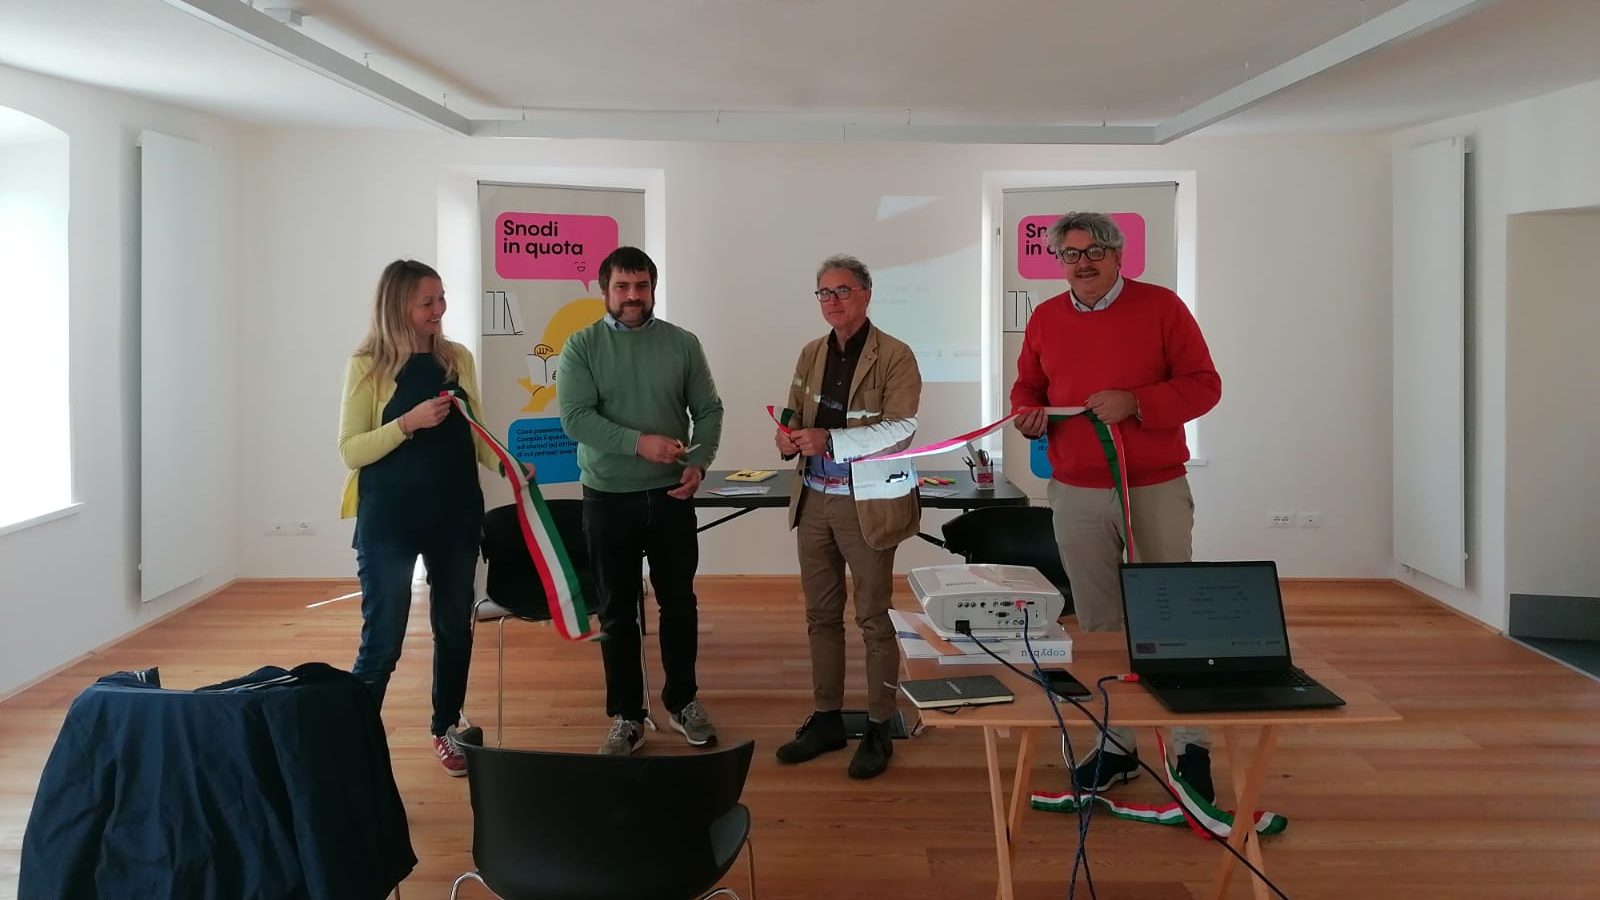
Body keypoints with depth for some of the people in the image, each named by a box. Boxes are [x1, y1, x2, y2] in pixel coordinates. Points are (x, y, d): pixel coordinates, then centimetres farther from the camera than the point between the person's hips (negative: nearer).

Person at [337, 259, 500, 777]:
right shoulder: (368, 365, -8)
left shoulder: (457, 359, 4)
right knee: (382, 640, 0)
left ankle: (446, 730, 30)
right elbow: (351, 451, -10)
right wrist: (409, 422, -23)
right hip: (389, 520, -4)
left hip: (456, 514, 5)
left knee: (455, 628, 14)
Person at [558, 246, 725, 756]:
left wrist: (699, 462, -14)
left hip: (671, 496, 1)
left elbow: (709, 410, 3)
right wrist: (640, 443, -24)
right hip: (608, 498, -1)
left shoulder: (683, 344, 2)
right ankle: (626, 716, 19)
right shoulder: (582, 346, -3)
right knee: (617, 610, 8)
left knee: (679, 602, 11)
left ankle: (682, 701, 28)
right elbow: (576, 418, -14)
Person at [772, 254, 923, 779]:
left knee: (873, 618, 3)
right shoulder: (811, 355, 11)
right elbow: (795, 415, 14)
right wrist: (789, 438, -10)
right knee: (821, 615, 13)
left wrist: (828, 439, -25)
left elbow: (901, 428, -18)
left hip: (868, 504, -6)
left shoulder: (894, 357, -9)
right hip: (814, 500, 6)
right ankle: (826, 718, 26)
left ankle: (879, 729, 15)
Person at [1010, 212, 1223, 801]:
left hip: (1157, 490, -3)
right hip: (1076, 495, 3)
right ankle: (1115, 745, 19)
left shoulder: (1160, 306, -2)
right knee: (1097, 623, 8)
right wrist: (1028, 413, -3)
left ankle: (1192, 746, 17)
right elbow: (1027, 387, 20)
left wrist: (1135, 402, -18)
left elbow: (1204, 385, -5)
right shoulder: (1045, 318, 9)